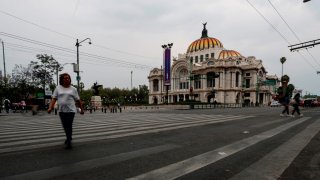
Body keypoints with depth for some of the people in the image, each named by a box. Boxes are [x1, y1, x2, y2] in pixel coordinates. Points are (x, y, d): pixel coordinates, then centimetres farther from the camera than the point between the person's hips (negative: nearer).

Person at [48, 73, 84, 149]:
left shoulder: (73, 89, 2)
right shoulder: (58, 88, 7)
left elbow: (77, 100, 5)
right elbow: (54, 98, 2)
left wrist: (81, 109, 7)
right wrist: (50, 107, -10)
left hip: (71, 110, -3)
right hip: (61, 110, 3)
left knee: (69, 126, -6)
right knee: (65, 126, 14)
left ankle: (69, 142, 3)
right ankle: (69, 137, 36)